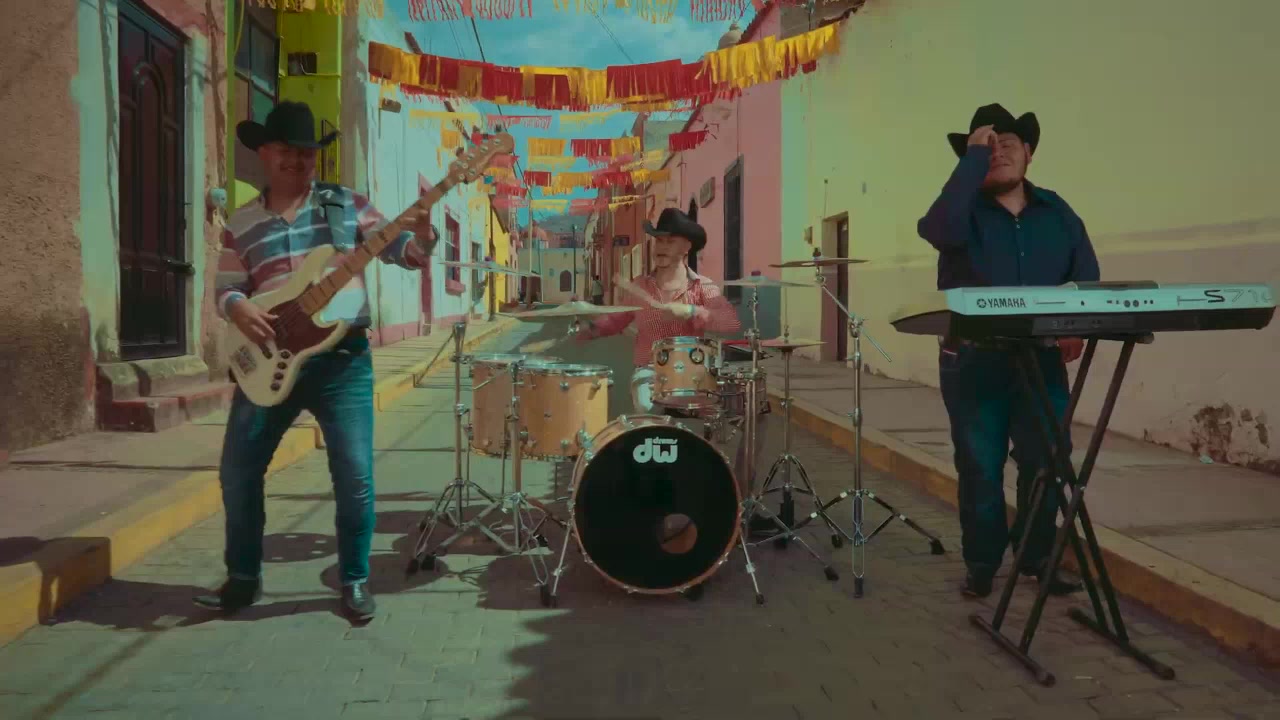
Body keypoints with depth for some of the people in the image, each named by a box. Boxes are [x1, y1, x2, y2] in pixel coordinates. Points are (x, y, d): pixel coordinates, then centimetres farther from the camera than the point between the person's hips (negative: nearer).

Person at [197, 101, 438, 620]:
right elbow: (225, 290, 10)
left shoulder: (347, 205, 6)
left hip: (342, 358, -2)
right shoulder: (241, 225, 10)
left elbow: (396, 249, 0)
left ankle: (354, 580, 13)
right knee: (238, 471, 5)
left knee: (355, 475, -6)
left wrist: (421, 240, -22)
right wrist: (238, 308, -13)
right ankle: (243, 577, 26)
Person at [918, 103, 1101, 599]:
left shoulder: (1058, 213, 9)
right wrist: (974, 157, -20)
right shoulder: (963, 210, -1)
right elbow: (942, 230, -27)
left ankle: (1038, 556, 25)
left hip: (1042, 361, 3)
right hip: (973, 363, -3)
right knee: (980, 469, 4)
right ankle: (982, 562, 18)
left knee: (1047, 464, 7)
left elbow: (1087, 280, 9)